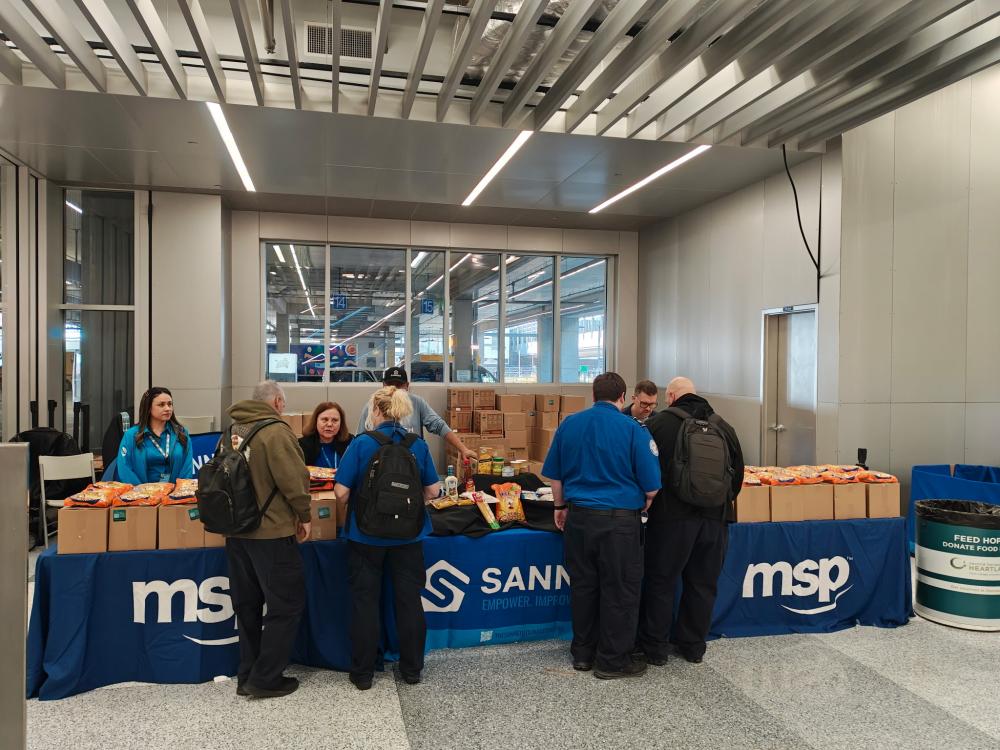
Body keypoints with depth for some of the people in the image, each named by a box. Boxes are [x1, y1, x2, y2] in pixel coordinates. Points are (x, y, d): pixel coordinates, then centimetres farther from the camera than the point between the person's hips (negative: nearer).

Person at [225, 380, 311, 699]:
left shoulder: (232, 430, 9)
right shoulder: (276, 431, -16)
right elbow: (294, 479, -19)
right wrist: (303, 515, -5)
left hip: (236, 530, 8)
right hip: (271, 532, -8)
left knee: (247, 605, 17)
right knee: (287, 604, 4)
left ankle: (247, 677, 26)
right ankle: (265, 679, 8)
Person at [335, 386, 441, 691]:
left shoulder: (361, 444, -12)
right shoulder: (418, 445, -4)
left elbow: (341, 492, -14)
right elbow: (433, 491, 0)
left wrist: (359, 497, 8)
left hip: (366, 535, -2)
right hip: (408, 537, 2)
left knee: (365, 600, 11)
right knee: (409, 599, 14)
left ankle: (362, 673, 21)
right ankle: (412, 669, 25)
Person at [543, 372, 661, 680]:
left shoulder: (569, 424, 2)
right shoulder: (633, 429, -9)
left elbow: (554, 474, 9)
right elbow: (651, 486, -8)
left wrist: (560, 507, 22)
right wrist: (643, 505, 12)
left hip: (579, 516, 4)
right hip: (620, 519, -4)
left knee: (583, 585, 16)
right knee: (619, 590, 8)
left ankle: (582, 653, 29)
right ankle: (612, 660, 18)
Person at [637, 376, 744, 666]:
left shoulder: (659, 423, -6)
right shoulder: (724, 427, 8)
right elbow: (738, 472, 14)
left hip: (672, 516, -4)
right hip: (715, 517, 4)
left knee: (661, 582, 8)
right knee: (703, 584, 15)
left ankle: (655, 647, 17)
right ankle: (693, 647, 26)